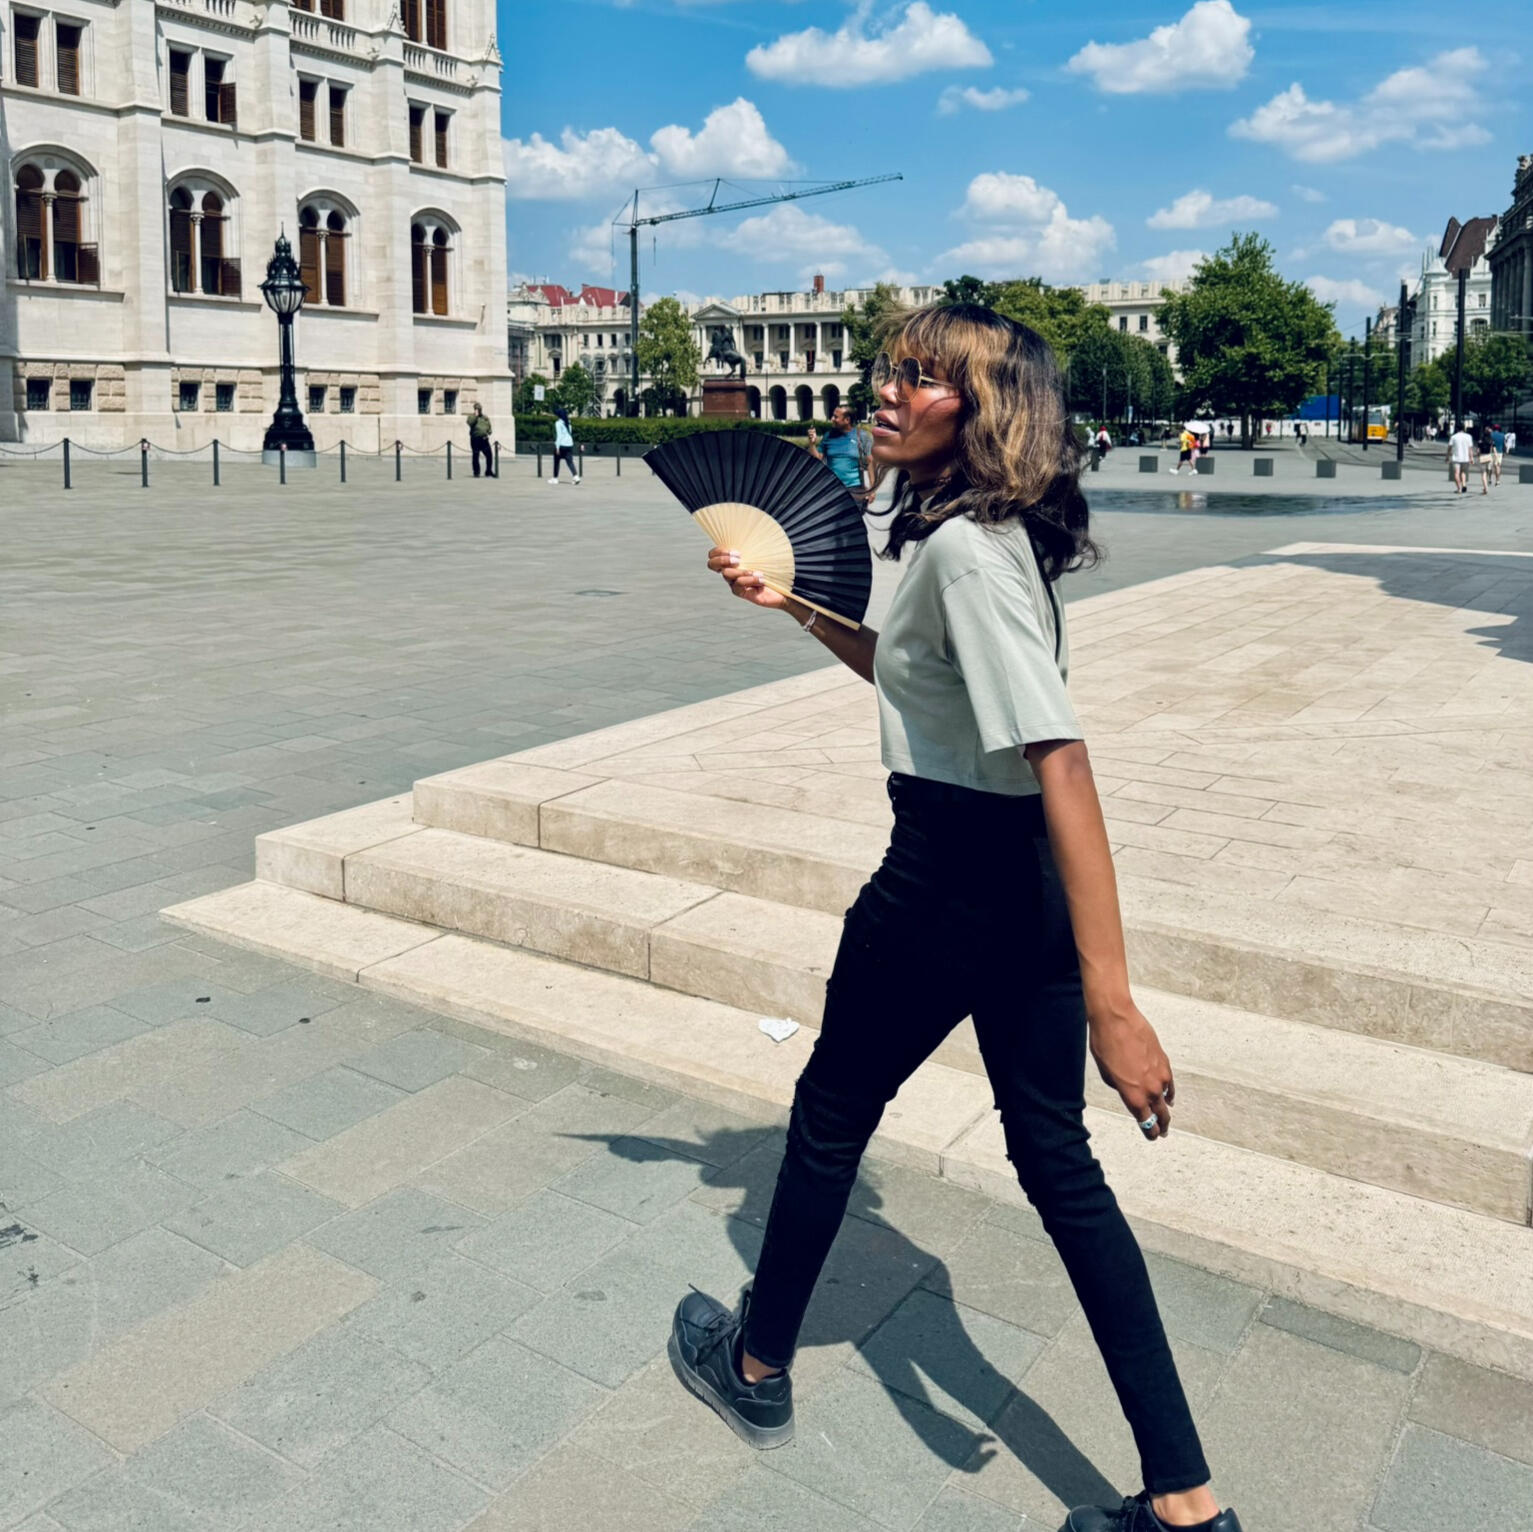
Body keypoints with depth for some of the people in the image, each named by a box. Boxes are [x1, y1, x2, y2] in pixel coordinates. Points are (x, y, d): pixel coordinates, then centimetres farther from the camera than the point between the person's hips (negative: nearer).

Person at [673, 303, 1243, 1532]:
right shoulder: (992, 531, 8)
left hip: (951, 884, -9)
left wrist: (1111, 1000, -32)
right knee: (1057, 1161, 15)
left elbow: (1061, 758, -29)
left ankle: (755, 1367, 41)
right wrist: (796, 606, 20)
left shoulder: (964, 548, -21)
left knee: (831, 1116, 15)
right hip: (1028, 885, 9)